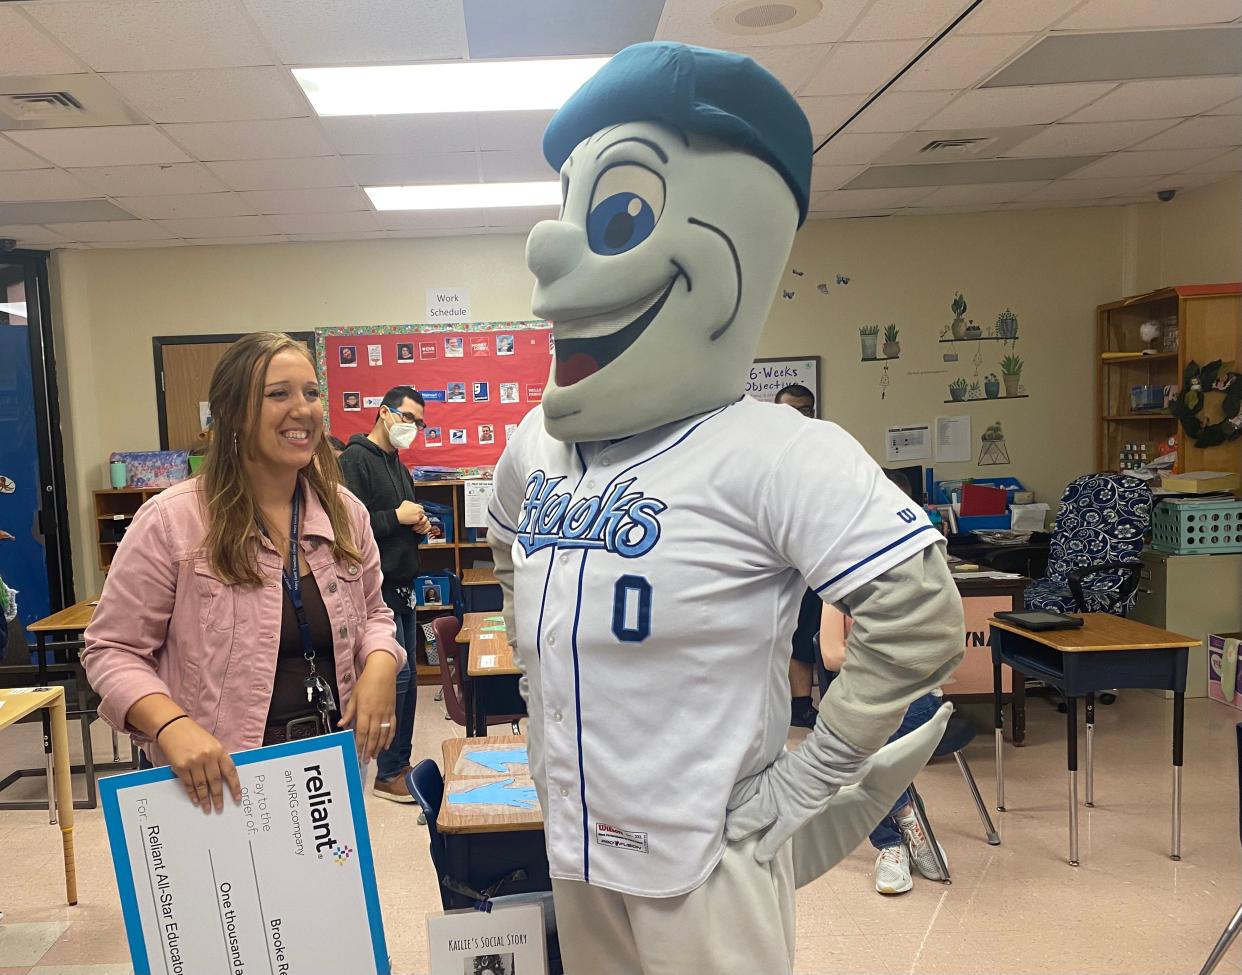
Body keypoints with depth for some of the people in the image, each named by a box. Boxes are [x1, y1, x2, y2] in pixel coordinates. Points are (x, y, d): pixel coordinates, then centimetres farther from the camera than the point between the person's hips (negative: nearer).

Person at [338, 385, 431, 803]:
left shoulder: (397, 464, 18)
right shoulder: (354, 461, -12)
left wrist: (418, 523, 9)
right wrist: (396, 517, -18)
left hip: (402, 587, 10)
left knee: (407, 678, 13)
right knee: (395, 677, -7)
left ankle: (401, 763, 25)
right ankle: (387, 775, 6)